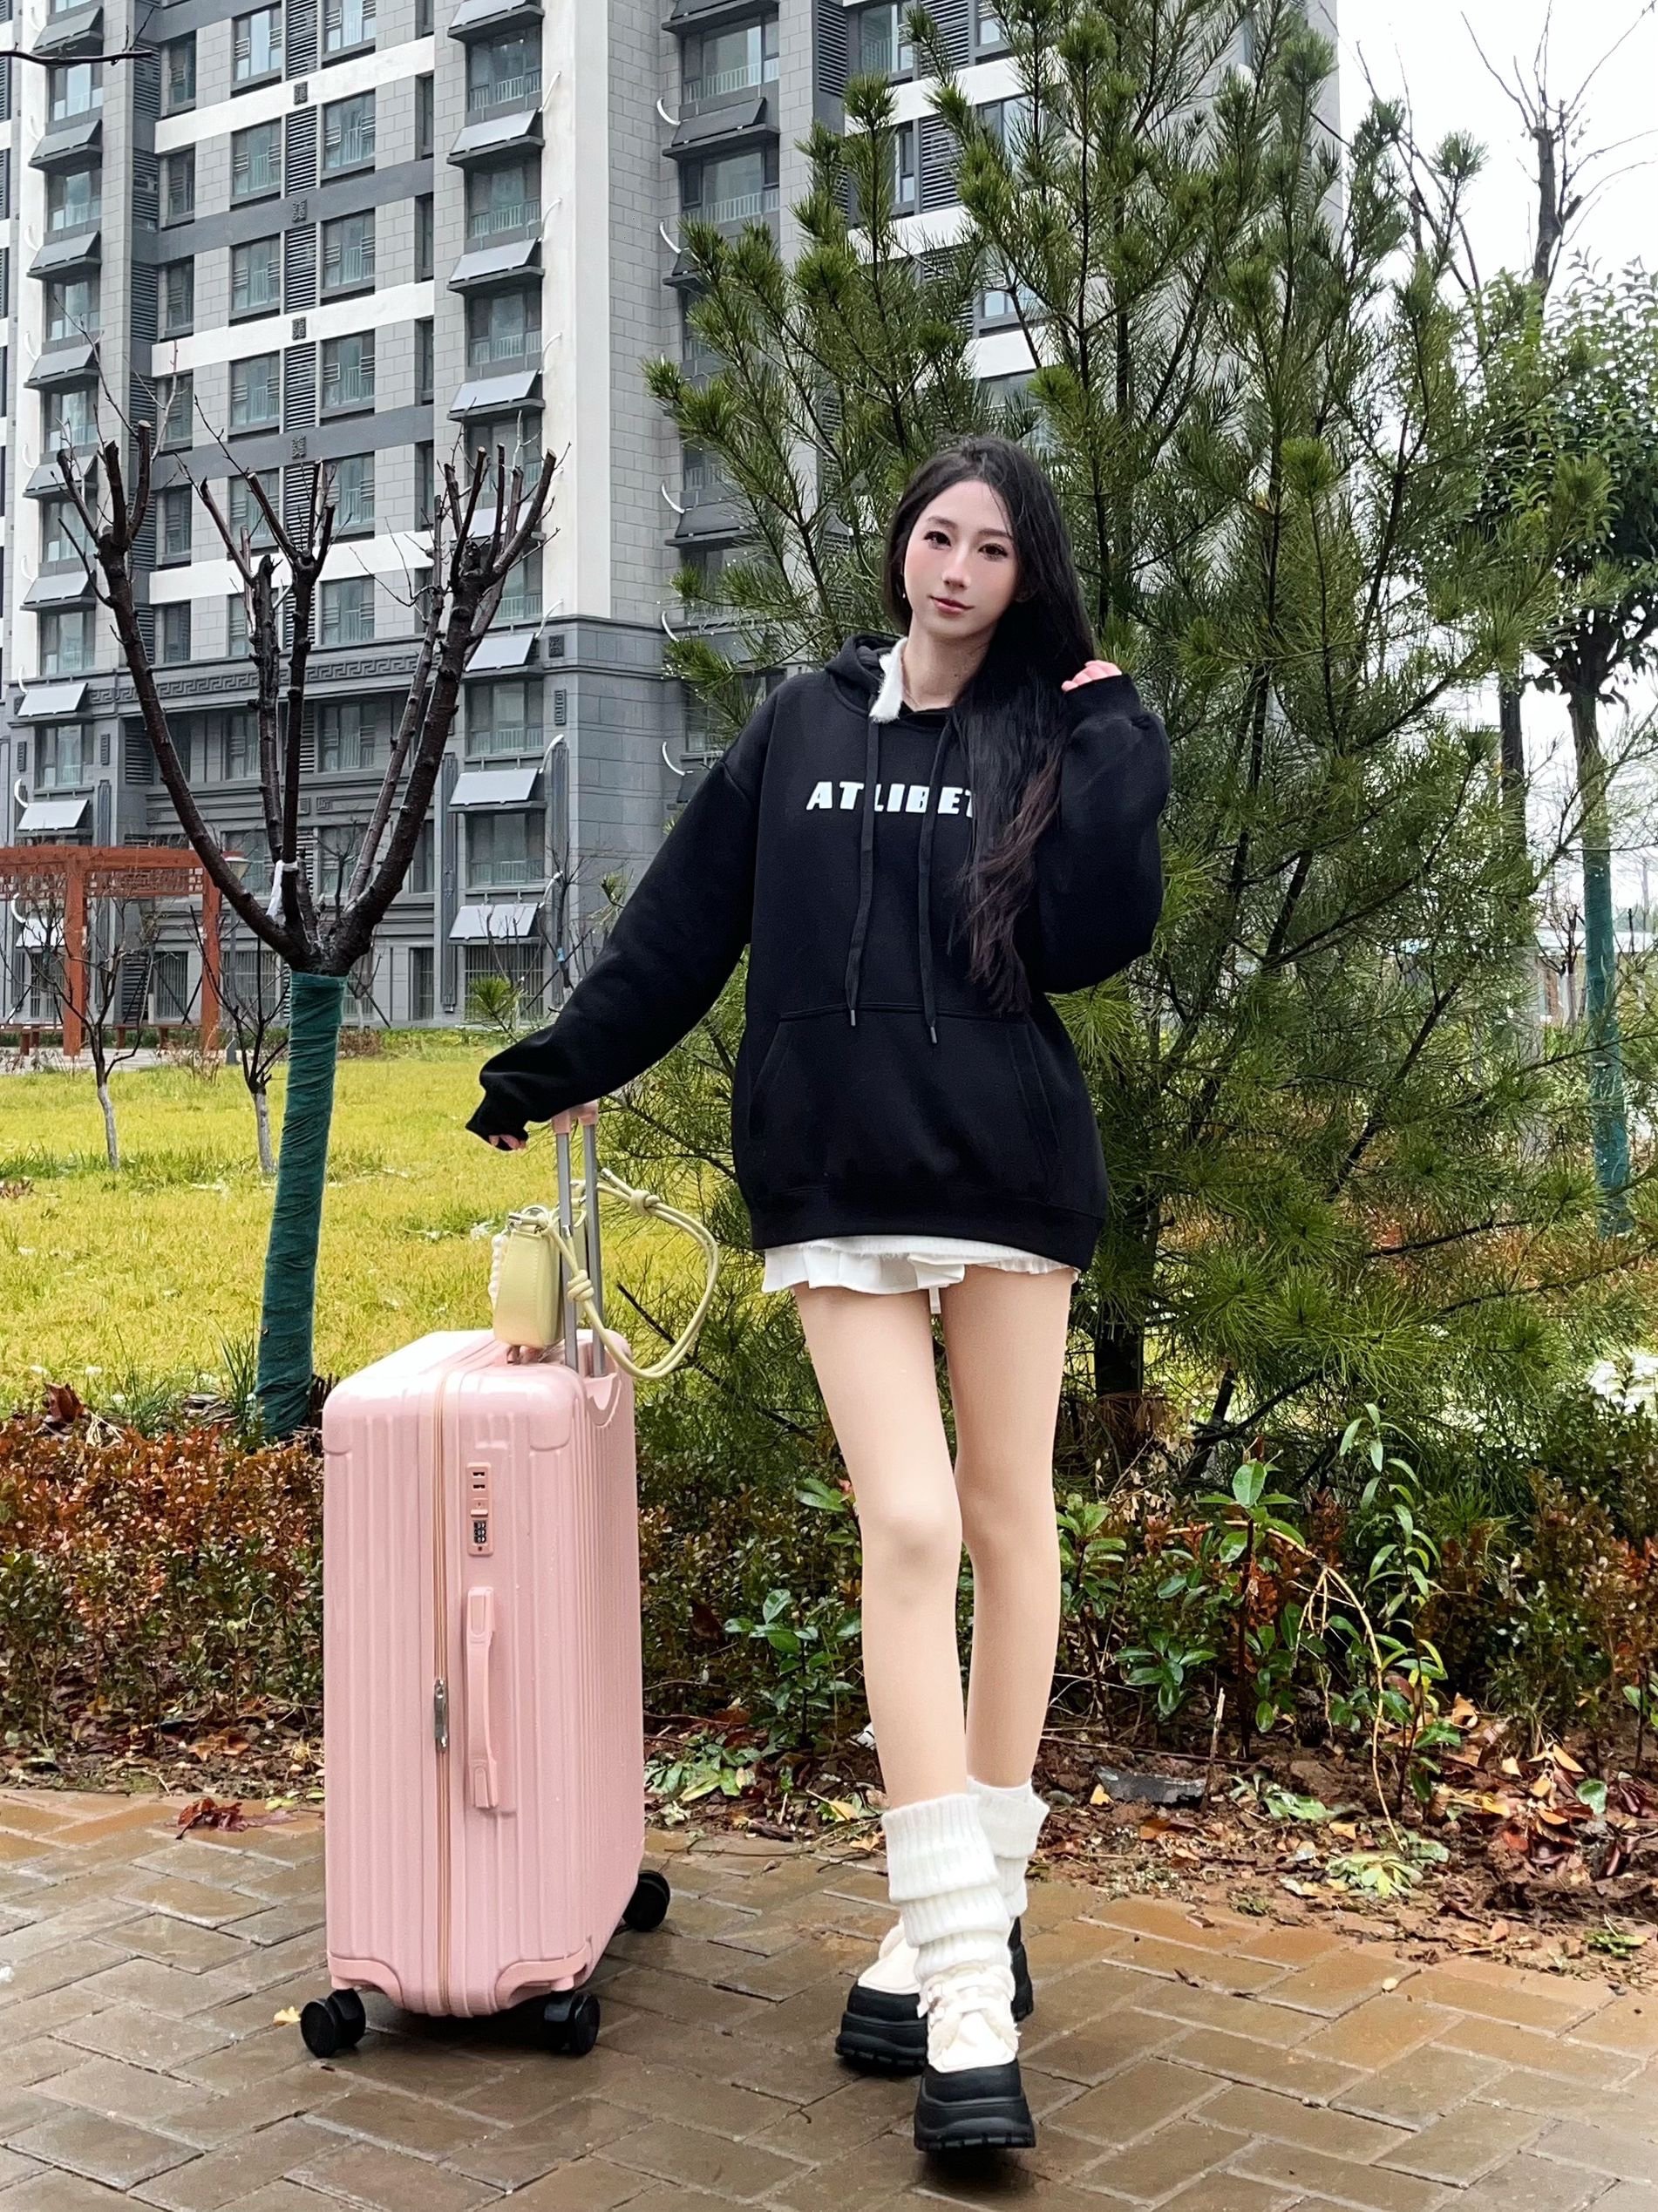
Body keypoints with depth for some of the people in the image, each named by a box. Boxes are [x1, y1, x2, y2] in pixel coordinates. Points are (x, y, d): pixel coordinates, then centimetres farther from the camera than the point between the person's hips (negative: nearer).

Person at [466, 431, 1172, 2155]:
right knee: (908, 1529, -9)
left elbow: (1090, 944, -7)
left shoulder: (1050, 738, 6)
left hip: (1008, 1168, 0)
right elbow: (684, 921, 16)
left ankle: (973, 1913, 20)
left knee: (1009, 1526, 5)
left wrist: (1117, 751, -7)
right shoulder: (802, 725, 11)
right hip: (836, 1177, 0)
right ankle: (966, 1990, -7)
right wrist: (563, 1062, 18)